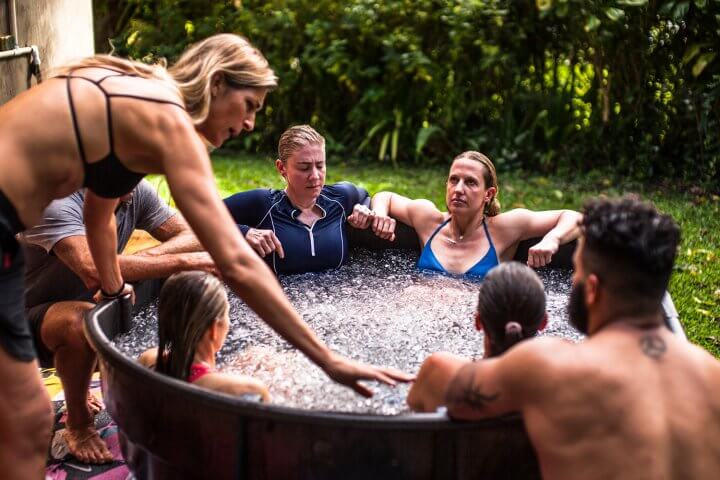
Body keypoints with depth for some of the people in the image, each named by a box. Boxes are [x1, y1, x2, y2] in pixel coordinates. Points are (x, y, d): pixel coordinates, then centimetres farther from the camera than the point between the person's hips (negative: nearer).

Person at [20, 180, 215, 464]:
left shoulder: (137, 193, -10)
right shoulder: (58, 205, -30)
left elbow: (193, 237, -11)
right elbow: (93, 272, -46)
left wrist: (144, 258, -32)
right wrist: (185, 261, -45)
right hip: (26, 320, -7)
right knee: (82, 319, -37)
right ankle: (78, 426, -11)